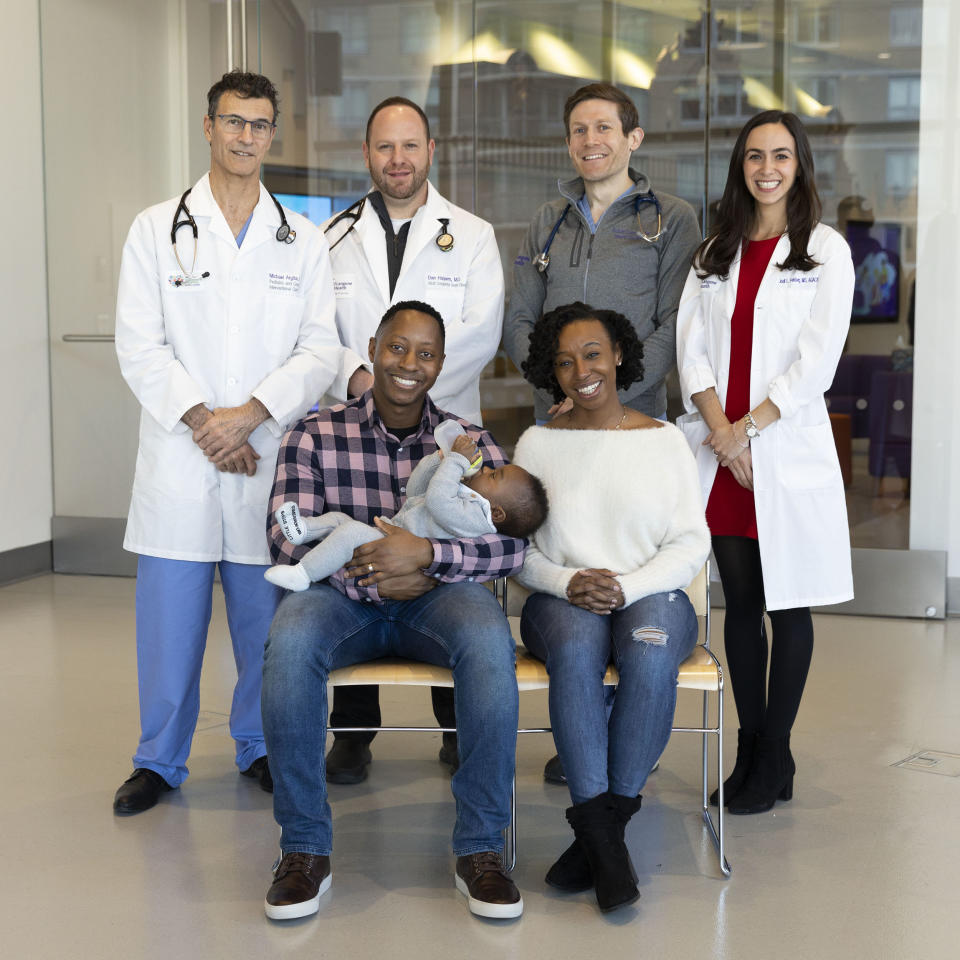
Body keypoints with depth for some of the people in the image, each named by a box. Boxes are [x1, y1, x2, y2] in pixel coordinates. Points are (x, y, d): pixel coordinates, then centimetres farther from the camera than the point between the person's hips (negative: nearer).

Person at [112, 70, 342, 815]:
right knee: (169, 618, 1)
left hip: (269, 459, 1)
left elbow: (321, 351, 2)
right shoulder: (157, 229, 9)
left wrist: (250, 413, -12)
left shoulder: (304, 240, 11)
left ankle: (261, 746, 23)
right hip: (179, 456, -1)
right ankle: (160, 758, 17)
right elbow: (139, 345, 1)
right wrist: (198, 418, -11)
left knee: (266, 618, 5)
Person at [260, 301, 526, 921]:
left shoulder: (470, 443, 5)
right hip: (343, 596, 0)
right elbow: (288, 539, -6)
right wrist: (371, 578, -18)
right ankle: (305, 848, -20)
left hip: (435, 597, 1)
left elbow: (514, 544, -6)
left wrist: (427, 555, -22)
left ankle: (481, 848, -22)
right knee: (291, 637, -34)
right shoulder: (316, 437, 3)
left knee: (489, 637, -34)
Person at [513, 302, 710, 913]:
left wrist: (627, 587, -14)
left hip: (651, 595, 0)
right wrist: (567, 581, -13)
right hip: (562, 601, 0)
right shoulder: (538, 443, 12)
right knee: (577, 653, -35)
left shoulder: (665, 440, 9)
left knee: (651, 656, -35)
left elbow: (692, 545, 2)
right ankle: (605, 839, -32)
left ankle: (600, 826, -24)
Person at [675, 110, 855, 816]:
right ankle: (749, 748, 17)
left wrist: (749, 427, -12)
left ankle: (775, 757, 10)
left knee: (788, 604, 1)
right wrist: (721, 431, -8)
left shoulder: (825, 250, 2)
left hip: (788, 447, -4)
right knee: (740, 603, 7)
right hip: (722, 449, 4)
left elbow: (817, 359, -7)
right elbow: (692, 348, 6)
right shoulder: (715, 254, 15)